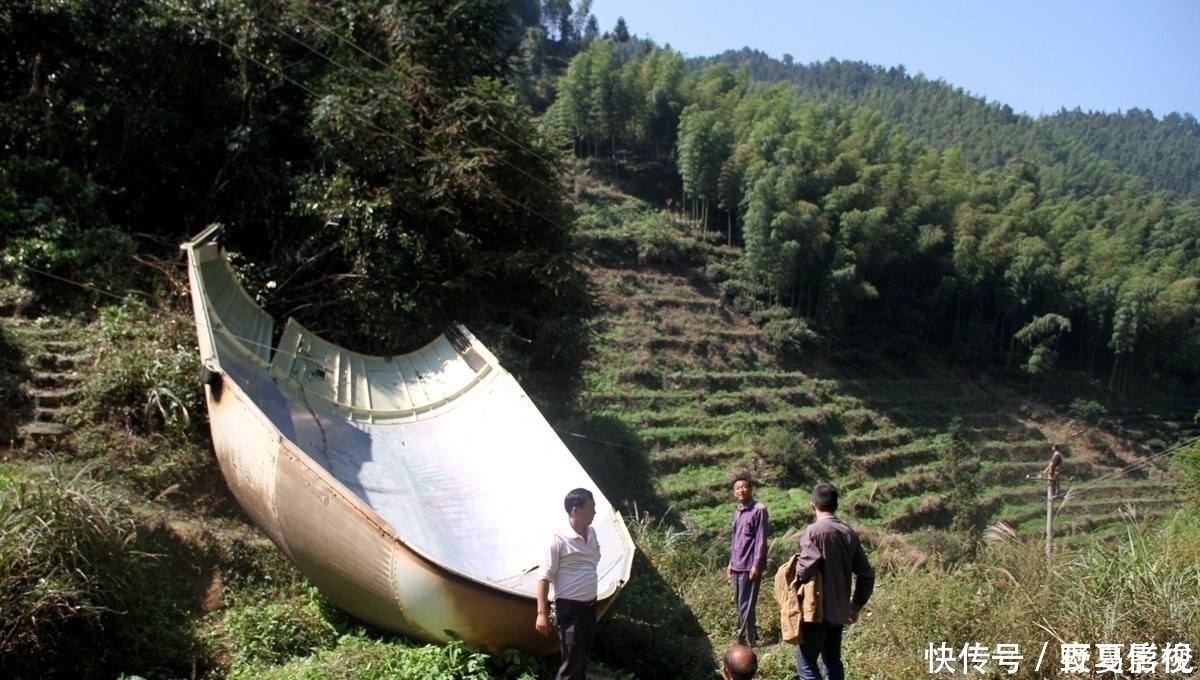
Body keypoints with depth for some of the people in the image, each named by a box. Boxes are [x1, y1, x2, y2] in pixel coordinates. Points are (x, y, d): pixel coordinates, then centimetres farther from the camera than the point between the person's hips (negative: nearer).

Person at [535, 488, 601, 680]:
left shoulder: (591, 533, 4)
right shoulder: (559, 539, -19)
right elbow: (544, 577, -16)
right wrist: (542, 613, -18)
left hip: (590, 605, 8)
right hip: (570, 608, -7)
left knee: (584, 657, 18)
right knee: (572, 662, -4)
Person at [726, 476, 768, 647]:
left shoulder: (759, 510, -10)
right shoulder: (737, 511, 14)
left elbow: (761, 540, -14)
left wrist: (756, 564, -17)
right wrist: (731, 562, 18)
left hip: (750, 565, -8)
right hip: (738, 565, 8)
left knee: (746, 605, -6)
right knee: (739, 603, 14)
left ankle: (745, 642, -1)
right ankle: (751, 635, 27)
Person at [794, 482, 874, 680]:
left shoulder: (814, 531, -15)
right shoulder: (849, 533, 6)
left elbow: (806, 568, -25)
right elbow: (866, 574, 8)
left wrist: (795, 570, -2)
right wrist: (856, 606, 17)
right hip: (840, 611, 7)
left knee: (806, 664, -1)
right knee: (833, 661, 18)